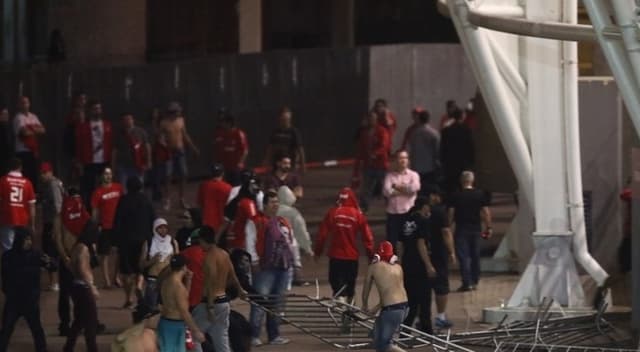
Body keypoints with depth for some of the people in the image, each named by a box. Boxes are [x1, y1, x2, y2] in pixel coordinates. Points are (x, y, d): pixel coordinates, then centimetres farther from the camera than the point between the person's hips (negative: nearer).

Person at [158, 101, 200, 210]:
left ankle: (182, 199, 14)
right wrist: (164, 147, -27)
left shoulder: (181, 120, 5)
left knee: (182, 175, 3)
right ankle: (167, 201, 1)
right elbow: (161, 138, -10)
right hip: (169, 152, -4)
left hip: (180, 151, 4)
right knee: (168, 176, -6)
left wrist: (193, 147, 15)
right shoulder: (164, 123, -8)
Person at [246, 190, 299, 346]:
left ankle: (274, 335, 17)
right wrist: (255, 261, -17)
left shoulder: (283, 223, 20)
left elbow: (292, 243, 24)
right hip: (265, 268, -7)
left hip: (283, 268, 7)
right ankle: (254, 336, -11)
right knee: (260, 302, -11)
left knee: (276, 304, 11)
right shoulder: (255, 222, -1)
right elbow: (250, 242, -9)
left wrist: (296, 262, 19)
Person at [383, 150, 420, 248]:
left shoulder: (413, 175, 5)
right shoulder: (390, 175, 6)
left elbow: (414, 188, -15)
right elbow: (386, 191, -10)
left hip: (408, 212, -1)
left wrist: (397, 187, -6)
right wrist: (404, 190, -9)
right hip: (393, 212, 1)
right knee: (391, 241, 3)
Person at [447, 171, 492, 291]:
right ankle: (474, 281, 18)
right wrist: (488, 227, 5)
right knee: (475, 255, 14)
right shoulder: (480, 194, 1)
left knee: (463, 256, -3)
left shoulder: (456, 196, -6)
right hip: (476, 228, 3)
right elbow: (486, 212, -1)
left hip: (461, 228, -3)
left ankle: (467, 283, -11)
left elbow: (451, 213, -7)